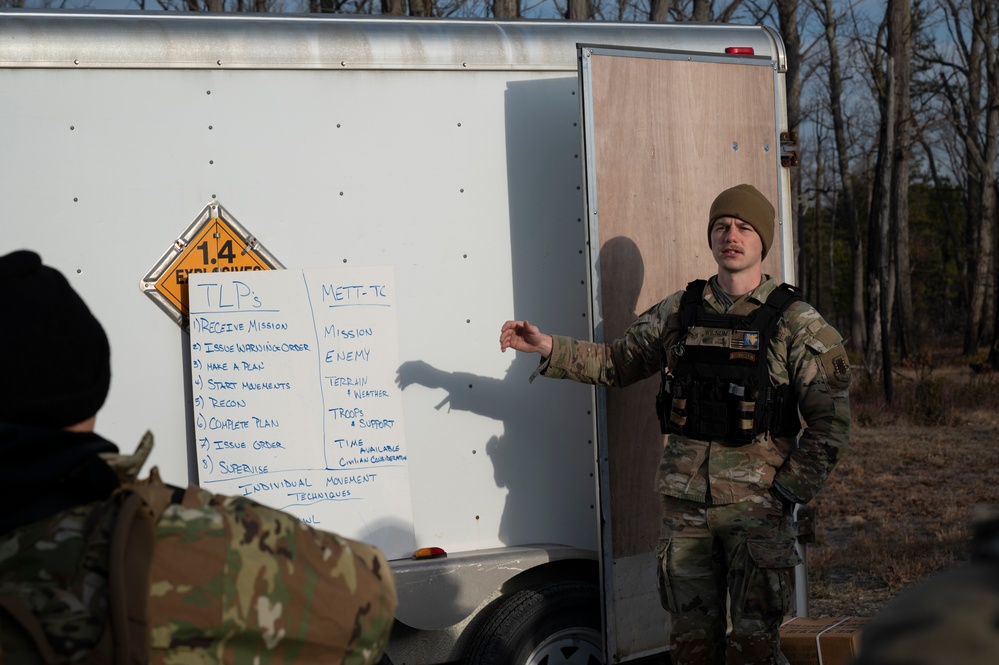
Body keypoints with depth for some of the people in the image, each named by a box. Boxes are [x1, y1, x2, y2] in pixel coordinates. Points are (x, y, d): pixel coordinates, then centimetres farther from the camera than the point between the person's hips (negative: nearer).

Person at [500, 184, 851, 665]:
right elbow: (615, 362, 17)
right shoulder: (678, 312, 9)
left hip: (757, 505, -3)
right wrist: (547, 348, 5)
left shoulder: (796, 323, -2)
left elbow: (830, 424, -3)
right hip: (684, 502, 4)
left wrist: (787, 493, -9)